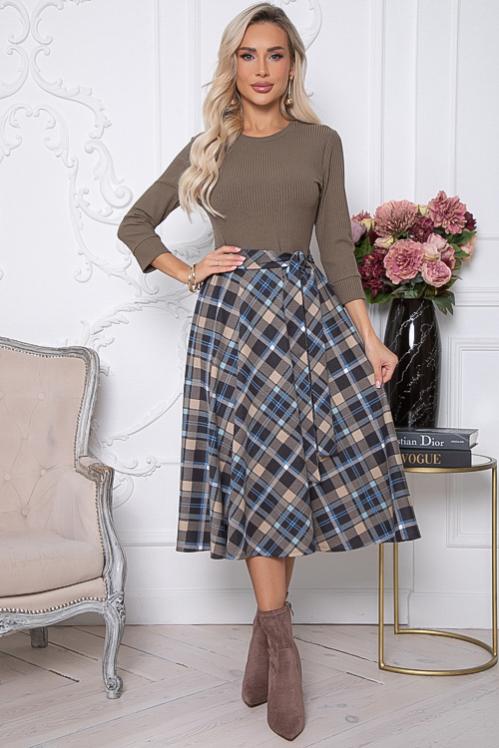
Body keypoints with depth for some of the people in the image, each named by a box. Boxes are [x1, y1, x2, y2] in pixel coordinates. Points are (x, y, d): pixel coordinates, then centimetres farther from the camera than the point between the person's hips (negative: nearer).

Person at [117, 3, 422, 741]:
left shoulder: (321, 142, 10)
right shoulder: (208, 148, 11)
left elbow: (338, 244, 6)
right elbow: (135, 223, 17)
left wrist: (369, 335, -1)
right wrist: (190, 273, 2)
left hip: (307, 306, 0)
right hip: (231, 313, 0)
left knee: (287, 468, -3)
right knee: (257, 471, -4)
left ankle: (268, 630, 11)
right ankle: (280, 643, 2)